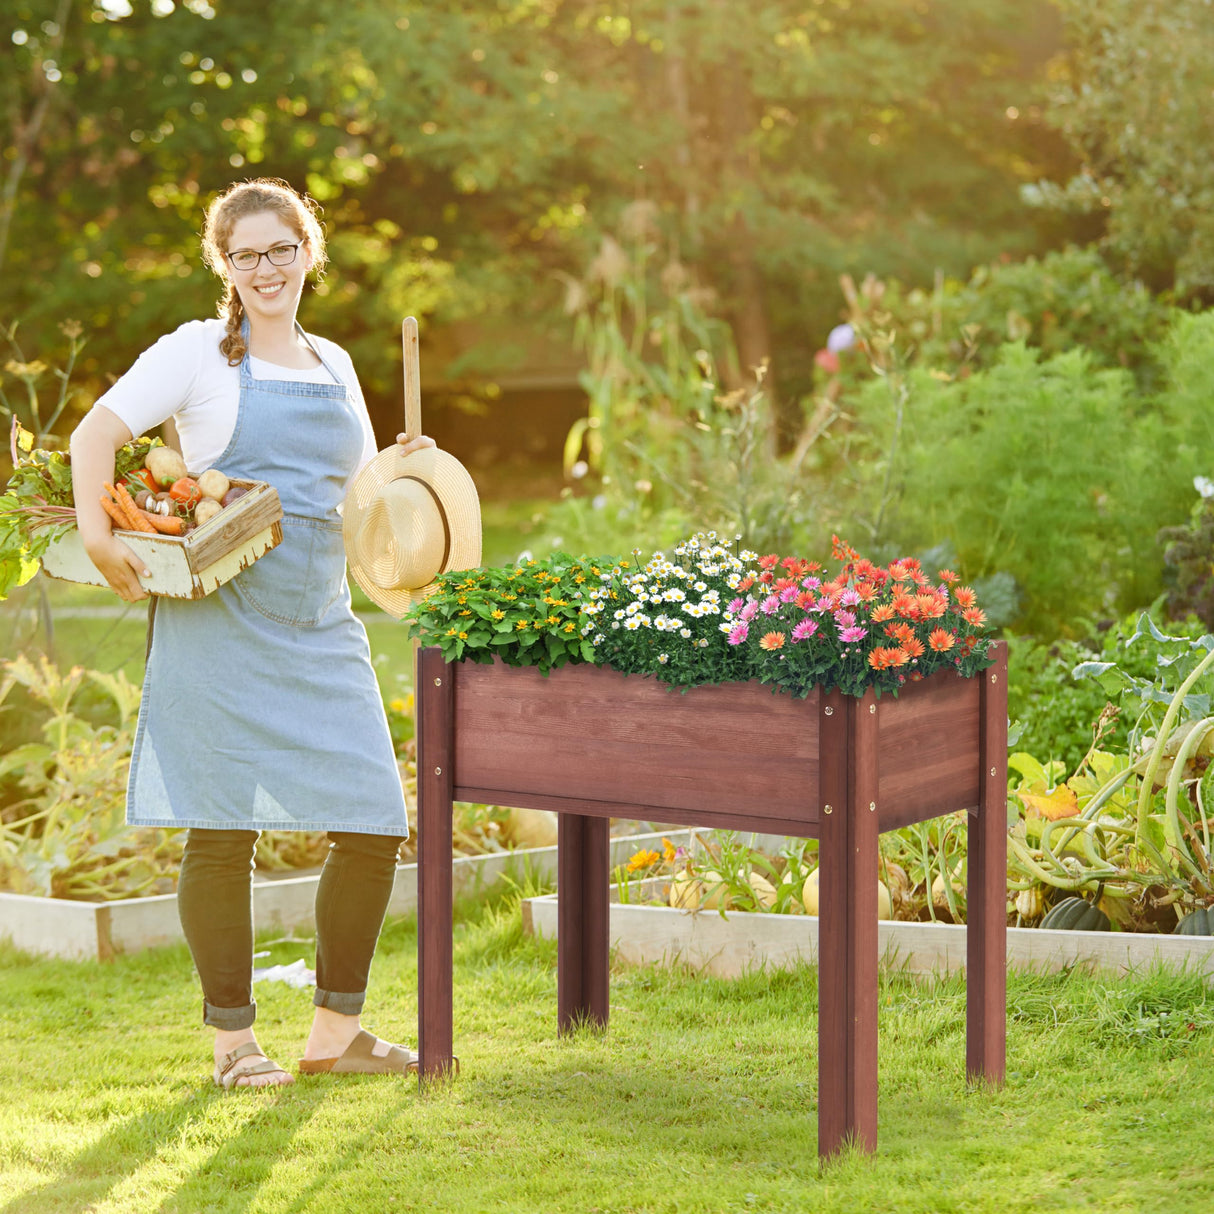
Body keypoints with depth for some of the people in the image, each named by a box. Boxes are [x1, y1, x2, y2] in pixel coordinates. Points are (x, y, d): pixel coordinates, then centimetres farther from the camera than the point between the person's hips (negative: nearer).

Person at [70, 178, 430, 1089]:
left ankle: (337, 1032, 15)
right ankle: (234, 1041, 11)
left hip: (322, 626, 5)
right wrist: (98, 535, -17)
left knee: (375, 825, 1)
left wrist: (405, 470, 6)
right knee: (224, 829, -3)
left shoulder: (334, 366, 18)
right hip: (220, 623, -5)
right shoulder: (199, 354, 2)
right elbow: (96, 434, -4)